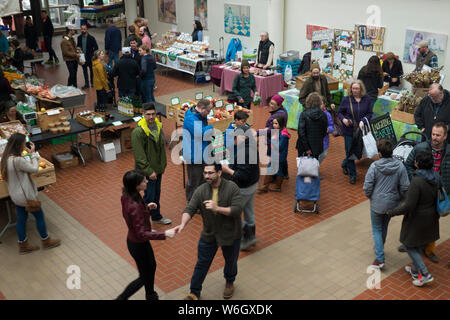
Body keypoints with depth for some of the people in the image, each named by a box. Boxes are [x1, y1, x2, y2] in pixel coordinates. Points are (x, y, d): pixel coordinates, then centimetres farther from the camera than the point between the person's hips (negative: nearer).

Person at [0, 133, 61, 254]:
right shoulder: (18, 160, -30)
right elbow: (35, 169, -18)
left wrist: (31, 155, -3)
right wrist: (33, 153, -11)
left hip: (15, 195, 9)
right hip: (25, 195, -9)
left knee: (22, 218, 19)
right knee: (39, 216, 11)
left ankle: (23, 245, 32)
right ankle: (46, 241, 28)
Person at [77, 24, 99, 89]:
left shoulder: (91, 38, -11)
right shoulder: (79, 37, 2)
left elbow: (96, 47, -8)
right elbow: (78, 45, 15)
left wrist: (92, 54, -15)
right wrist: (78, 48, -8)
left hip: (90, 57, -4)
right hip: (82, 57, 4)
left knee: (92, 70, 8)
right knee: (84, 70, 11)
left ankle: (93, 83, 21)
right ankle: (86, 84, 21)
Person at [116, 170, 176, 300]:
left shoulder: (127, 195, -10)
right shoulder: (134, 206, -37)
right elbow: (142, 234, -34)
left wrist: (146, 207, 7)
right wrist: (164, 234, -37)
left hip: (134, 239, 9)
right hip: (138, 245, -9)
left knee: (151, 266, 30)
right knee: (144, 277, 15)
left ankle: (151, 296, 52)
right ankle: (121, 298, 29)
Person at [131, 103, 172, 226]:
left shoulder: (158, 125, 3)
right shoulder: (138, 132, -22)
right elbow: (139, 156, -22)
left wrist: (163, 164, 15)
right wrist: (149, 171, -20)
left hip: (158, 168, 7)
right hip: (147, 171, -7)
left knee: (156, 194, 21)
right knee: (149, 197, 0)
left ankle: (156, 217, 39)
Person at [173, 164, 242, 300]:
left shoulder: (232, 188, -19)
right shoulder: (201, 190, -12)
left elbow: (237, 210, -26)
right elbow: (189, 209, -16)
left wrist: (217, 208, -36)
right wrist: (183, 224, -35)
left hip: (230, 234, -1)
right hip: (208, 234, 2)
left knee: (230, 261, 21)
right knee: (202, 263, 10)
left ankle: (229, 282, 52)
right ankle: (194, 293, 28)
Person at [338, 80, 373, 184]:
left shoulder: (367, 99, -2)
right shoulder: (346, 100, -6)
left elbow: (370, 113, 0)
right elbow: (339, 112, 3)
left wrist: (363, 121, -18)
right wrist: (343, 119, -17)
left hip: (361, 130, 2)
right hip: (349, 130, -2)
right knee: (349, 151, 1)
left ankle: (344, 164, 41)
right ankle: (352, 175, 16)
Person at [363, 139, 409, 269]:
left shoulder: (374, 166, -20)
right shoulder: (400, 166, -12)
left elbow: (367, 187, -16)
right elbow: (405, 187, -7)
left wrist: (369, 196, 6)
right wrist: (399, 198, 11)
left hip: (377, 203, -3)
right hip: (392, 204, 4)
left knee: (377, 229, 11)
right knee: (384, 227, 26)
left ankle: (380, 258, 2)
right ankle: (379, 248, 45)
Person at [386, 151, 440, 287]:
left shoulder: (417, 181, -31)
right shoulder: (435, 177, -7)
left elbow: (409, 206, -28)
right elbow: (436, 197, 6)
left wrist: (392, 212, -14)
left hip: (417, 218, -8)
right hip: (431, 216, 8)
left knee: (409, 245, 12)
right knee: (418, 244, 25)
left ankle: (425, 274, 11)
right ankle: (415, 270, 41)